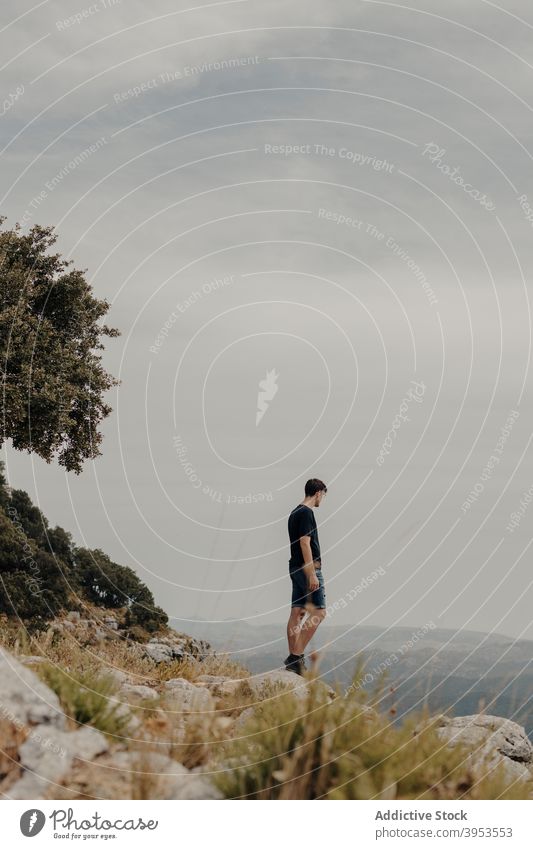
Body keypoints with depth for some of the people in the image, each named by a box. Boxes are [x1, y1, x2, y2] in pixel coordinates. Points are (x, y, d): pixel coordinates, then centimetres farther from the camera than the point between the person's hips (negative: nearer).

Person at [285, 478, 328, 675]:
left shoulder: (294, 513, 17)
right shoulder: (306, 513, -13)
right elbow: (305, 543, -19)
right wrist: (312, 575, -21)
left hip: (296, 568, 10)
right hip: (308, 568, -10)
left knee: (297, 612, 7)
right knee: (319, 611, -8)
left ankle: (293, 658, 7)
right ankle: (296, 655, -12)